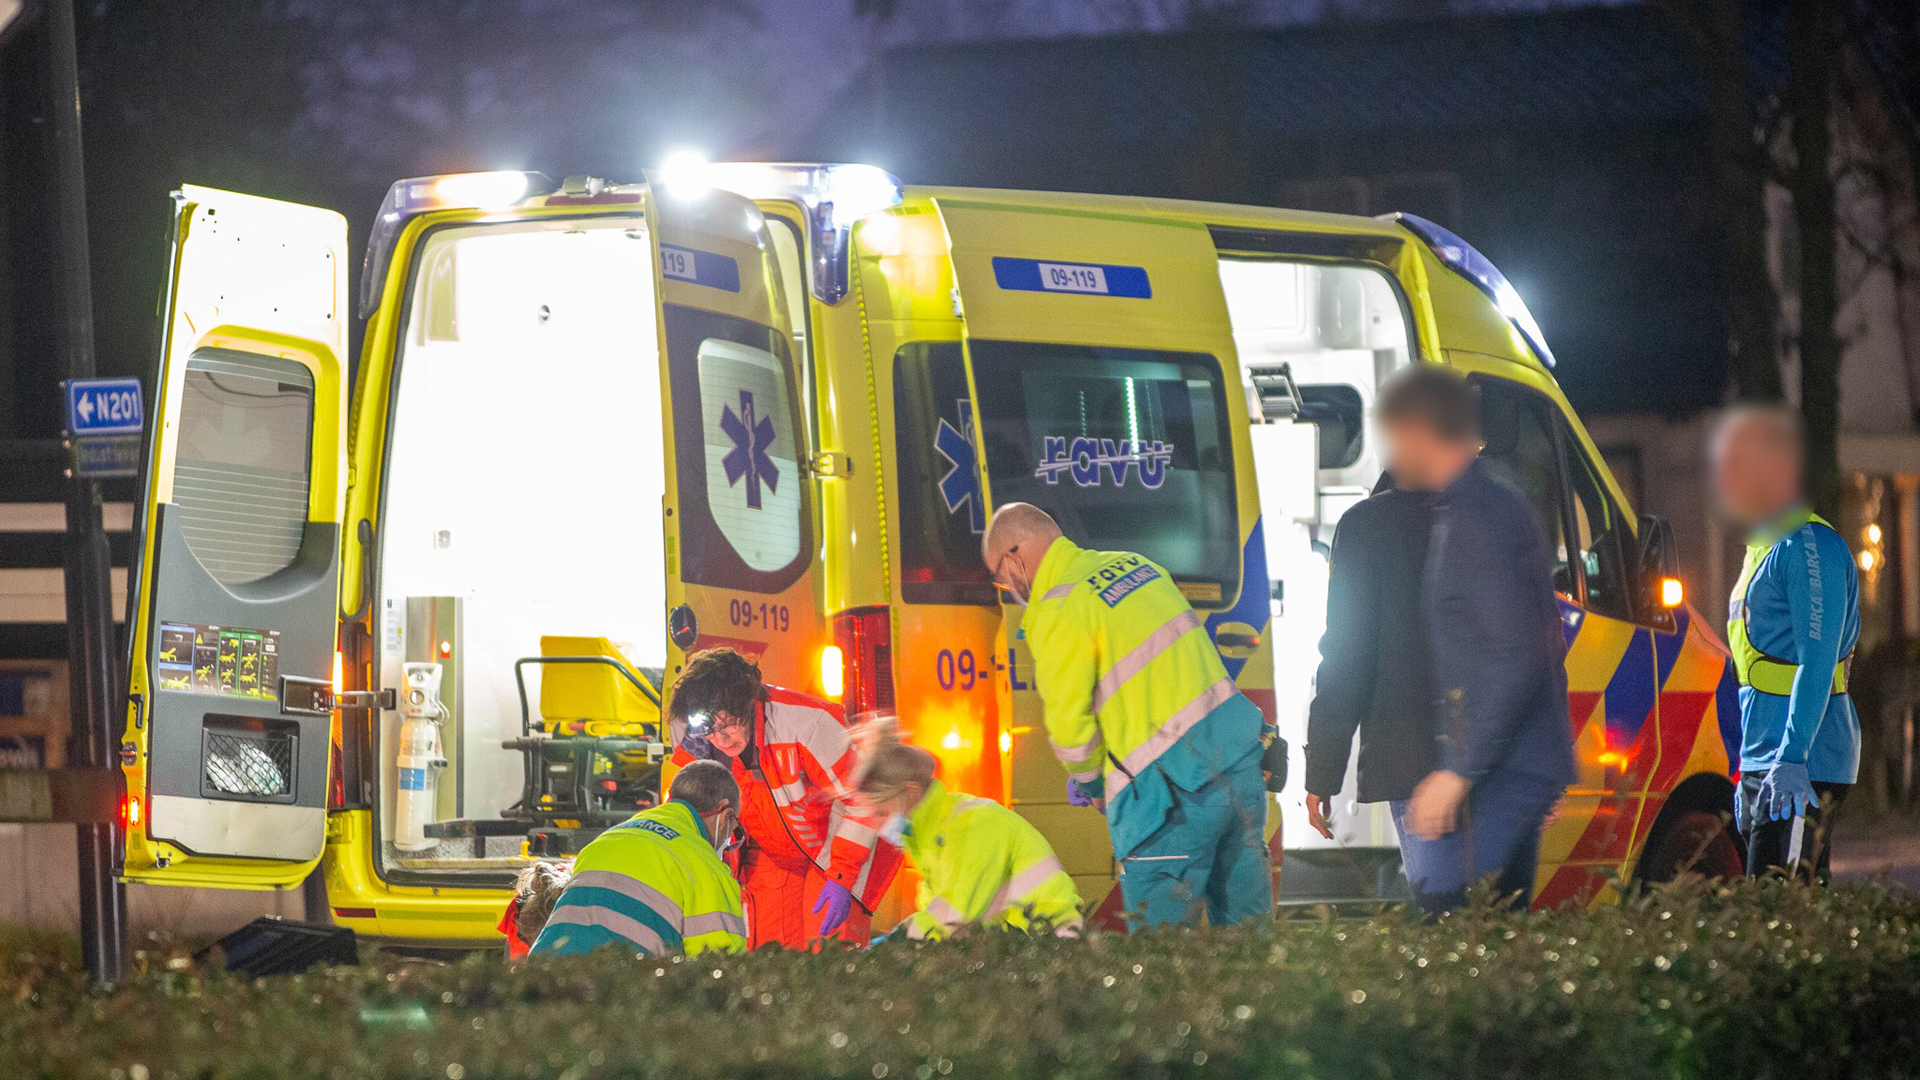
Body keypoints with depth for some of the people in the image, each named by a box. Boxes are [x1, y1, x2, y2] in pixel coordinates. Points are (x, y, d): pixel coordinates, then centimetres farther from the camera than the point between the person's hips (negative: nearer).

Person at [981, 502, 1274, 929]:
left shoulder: (1058, 615, -9)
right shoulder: (1134, 564, 15)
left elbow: (1068, 720, -7)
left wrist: (1089, 783, 12)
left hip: (1173, 775, -8)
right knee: (1242, 909, 14)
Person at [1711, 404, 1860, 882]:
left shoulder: (1810, 546, -11)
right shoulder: (1764, 549, 20)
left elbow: (1817, 661, -19)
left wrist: (1792, 760, -27)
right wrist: (1749, 771, 25)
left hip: (1800, 772, -10)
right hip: (1764, 767, 10)